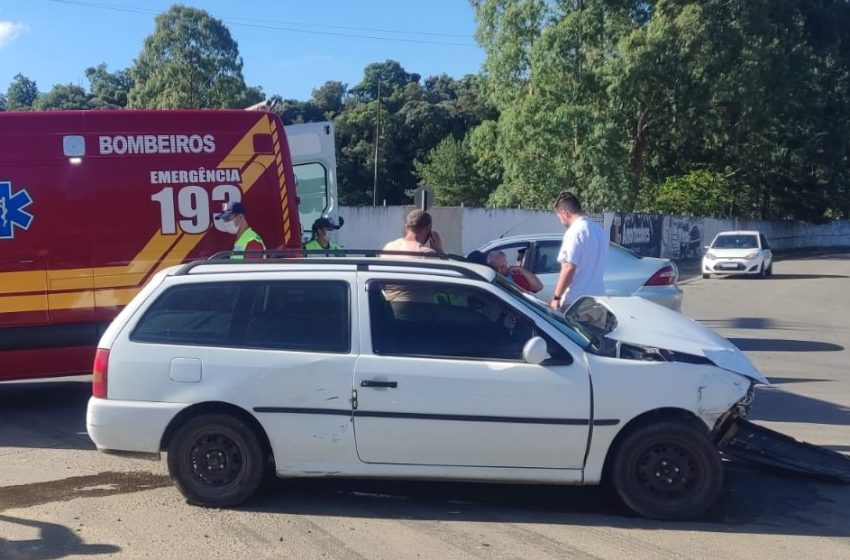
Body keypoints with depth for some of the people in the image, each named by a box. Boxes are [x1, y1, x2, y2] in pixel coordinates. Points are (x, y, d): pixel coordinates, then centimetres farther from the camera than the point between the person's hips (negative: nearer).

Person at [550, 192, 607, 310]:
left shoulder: (575, 232, -15)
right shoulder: (599, 230, 14)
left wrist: (556, 297, -15)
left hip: (575, 301, -9)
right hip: (597, 296, 9)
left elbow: (569, 267, -20)